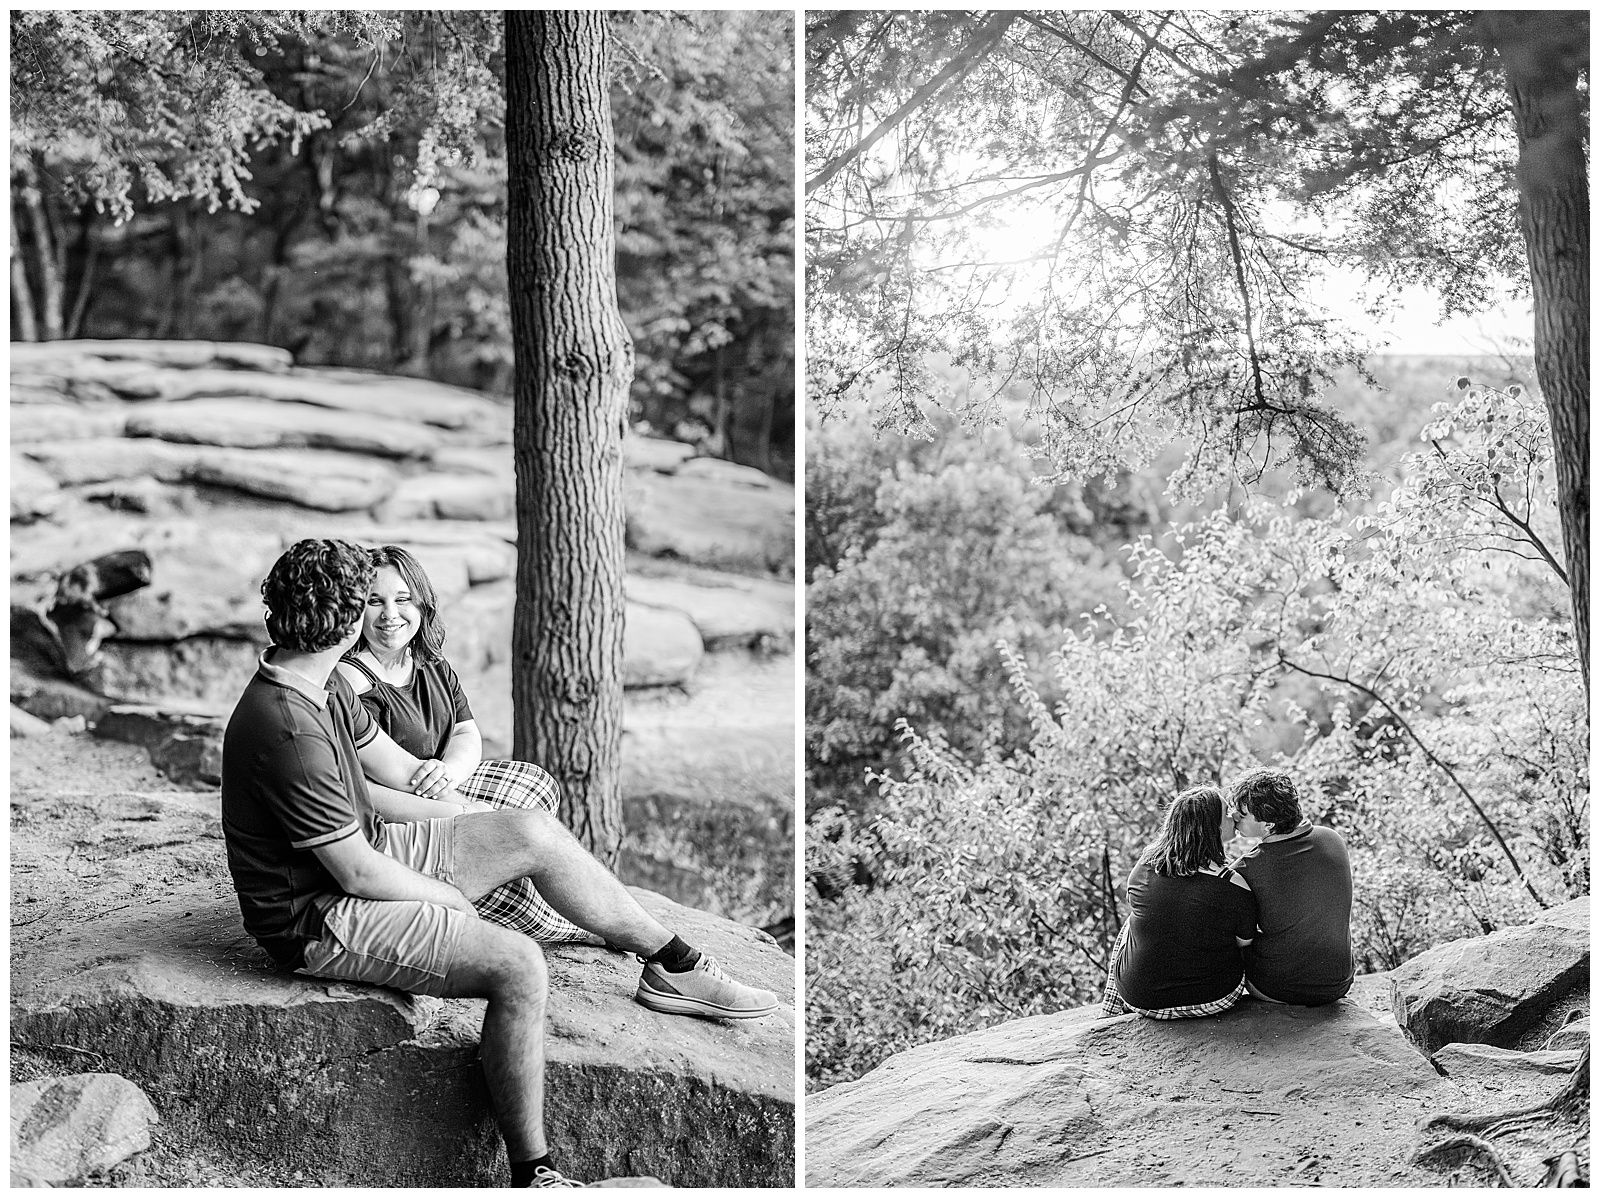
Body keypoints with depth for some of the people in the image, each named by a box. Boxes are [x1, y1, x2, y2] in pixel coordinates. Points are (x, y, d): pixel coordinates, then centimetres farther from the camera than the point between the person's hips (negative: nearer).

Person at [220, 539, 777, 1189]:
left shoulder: (320, 684, 2)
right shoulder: (289, 732, -30)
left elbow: (398, 768, 16)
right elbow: (358, 874, -25)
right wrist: (448, 895, -8)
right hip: (323, 918, -10)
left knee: (535, 832, 4)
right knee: (518, 966, -24)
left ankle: (677, 968, 17)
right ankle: (531, 1174, -13)